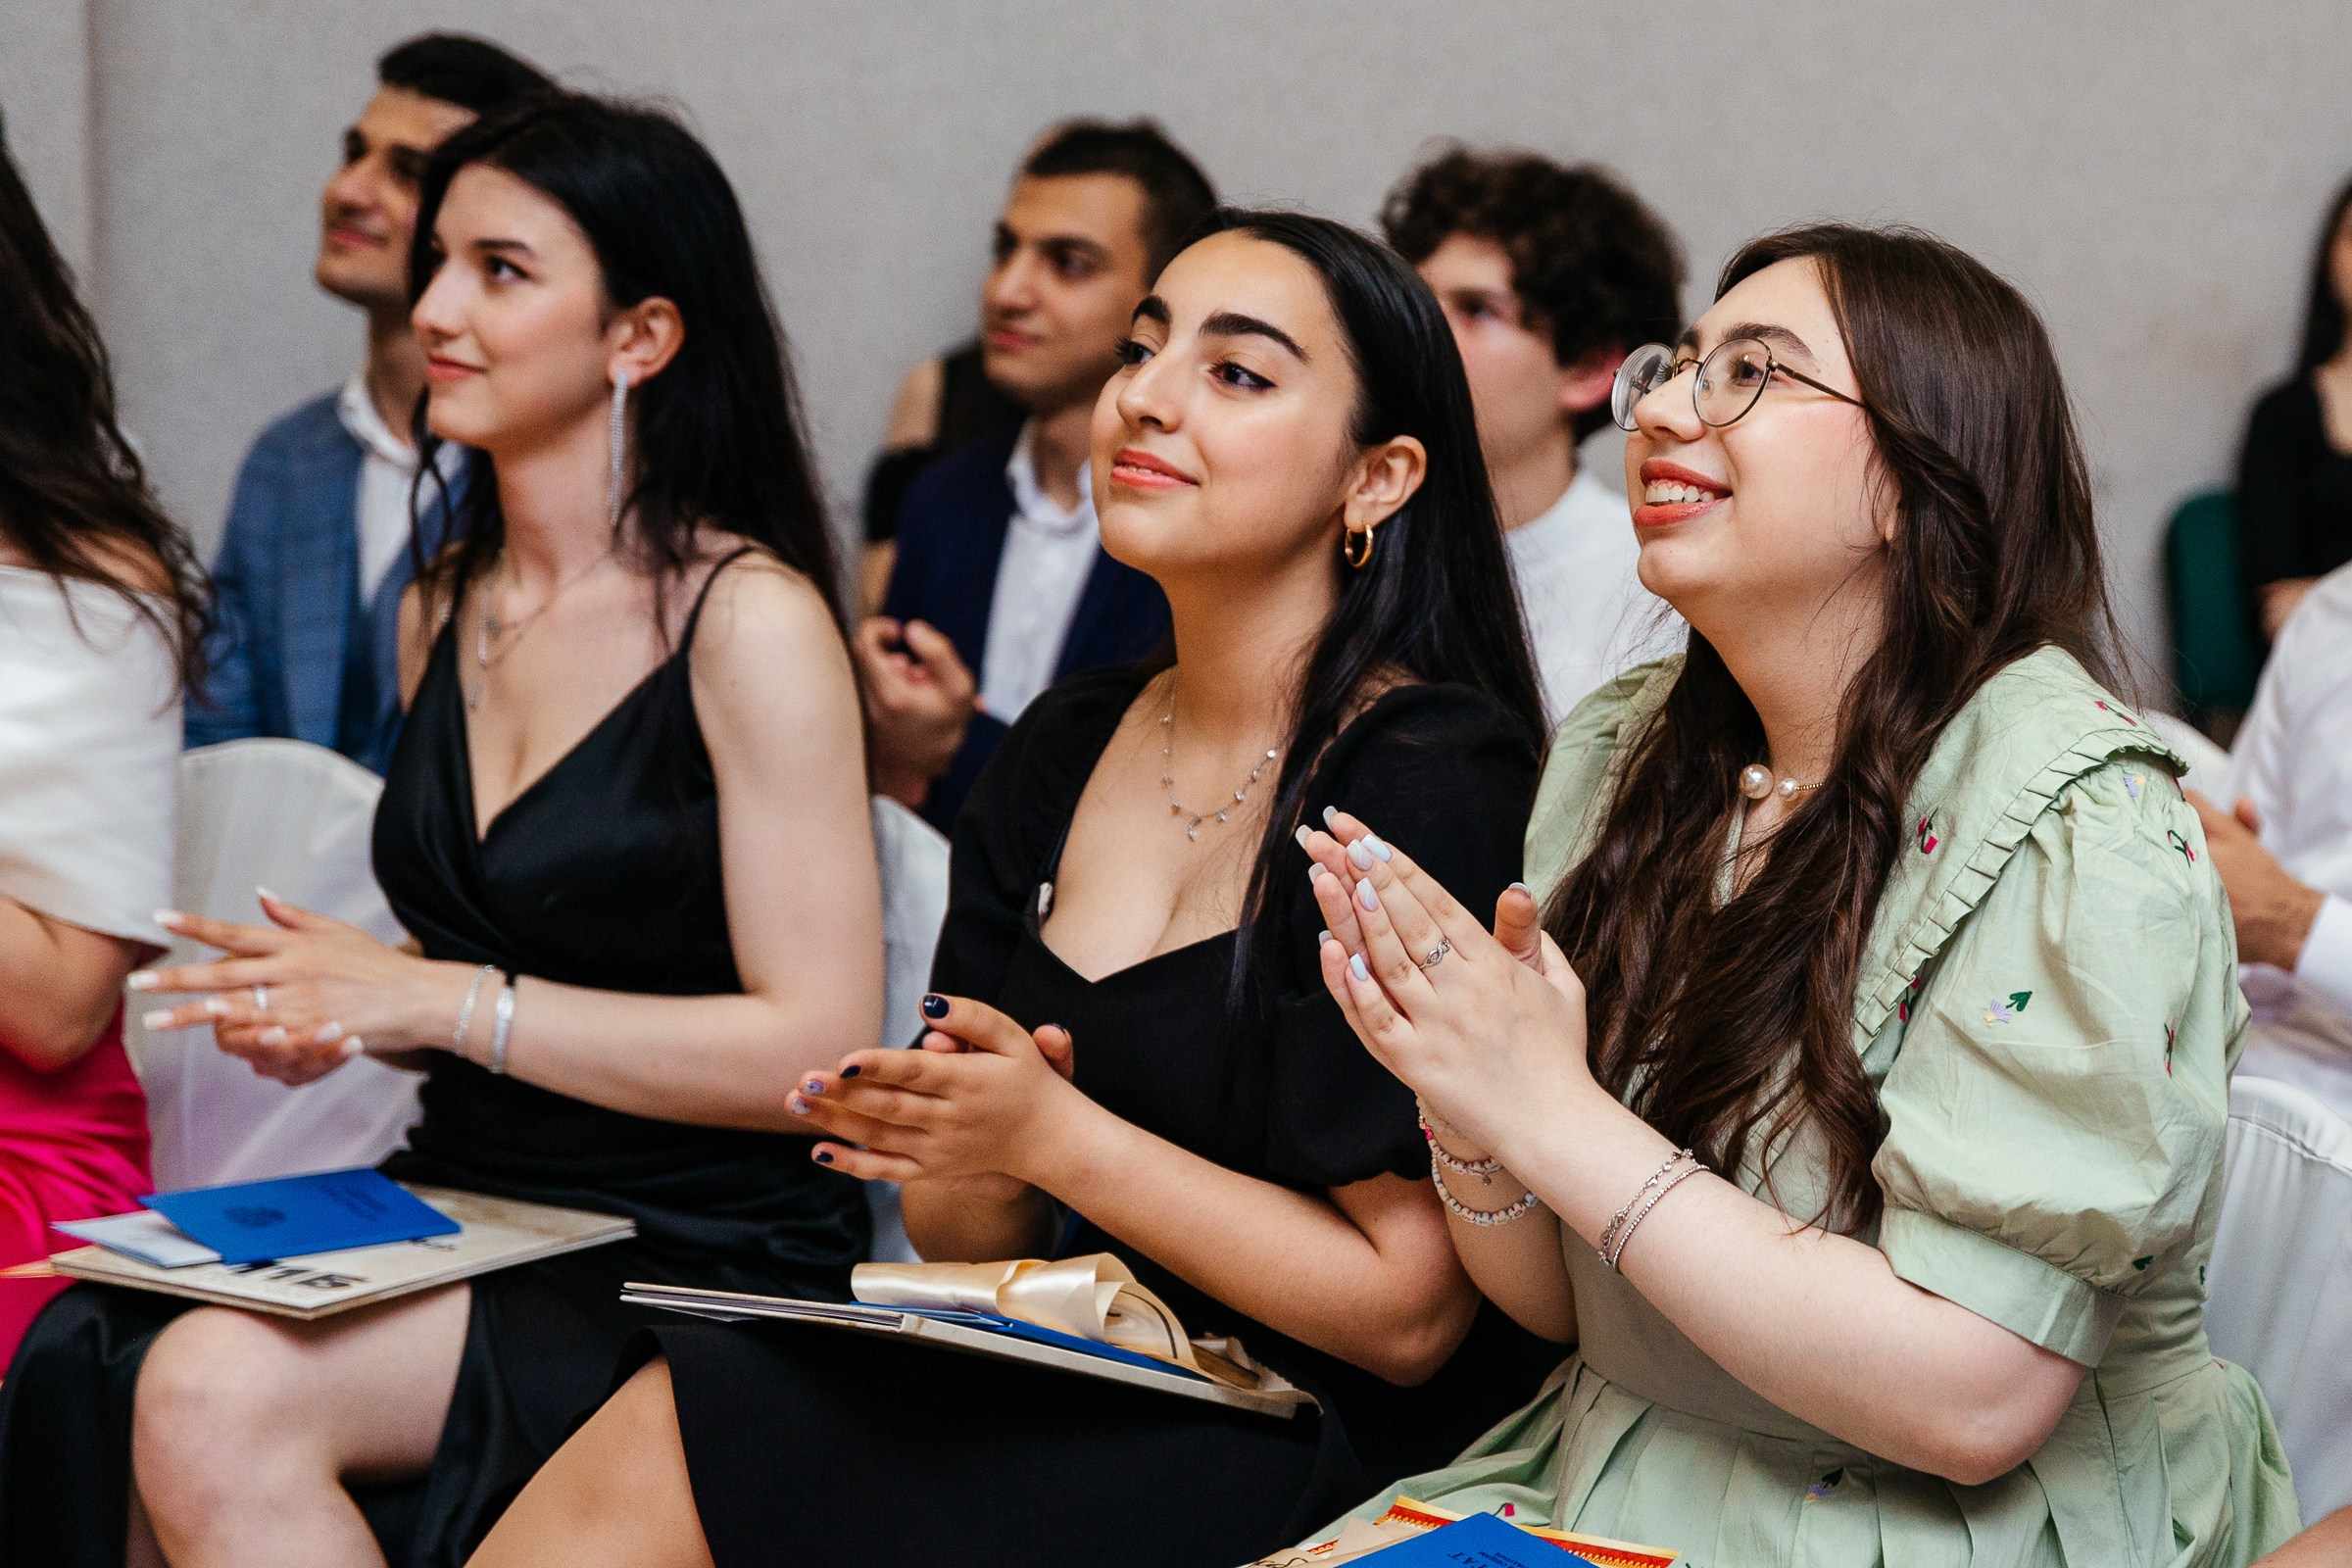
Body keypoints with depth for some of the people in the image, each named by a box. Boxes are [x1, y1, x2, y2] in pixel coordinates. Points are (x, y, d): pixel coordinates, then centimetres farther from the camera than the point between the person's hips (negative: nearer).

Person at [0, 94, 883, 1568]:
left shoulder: (748, 619, -10)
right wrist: (328, 1008, 1)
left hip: (694, 1261, -6)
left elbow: (818, 1047, -15)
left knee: (218, 1394, -29)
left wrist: (439, 1001, -15)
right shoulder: (443, 612, 13)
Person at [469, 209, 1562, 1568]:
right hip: (1081, 1393, 6)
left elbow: (1406, 1312, -15)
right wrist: (969, 1156, -11)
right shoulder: (1064, 747, 9)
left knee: (649, 1456, -22)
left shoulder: (1429, 784, -13)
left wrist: (1052, 1135, -16)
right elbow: (967, 1239, 12)